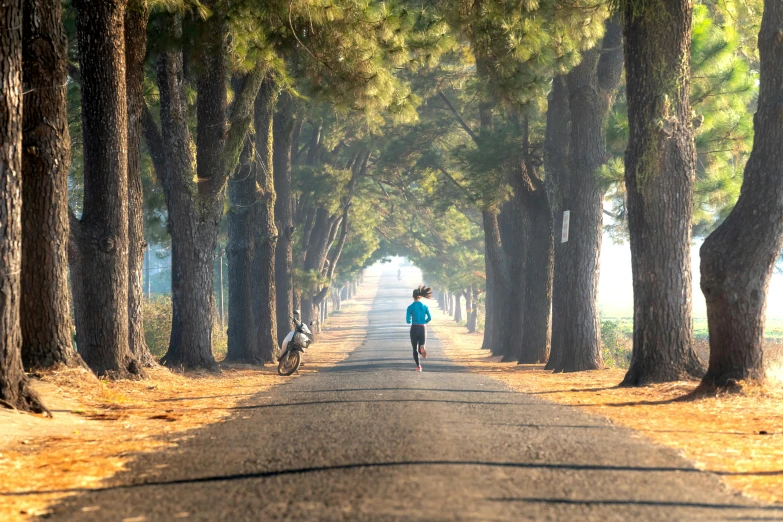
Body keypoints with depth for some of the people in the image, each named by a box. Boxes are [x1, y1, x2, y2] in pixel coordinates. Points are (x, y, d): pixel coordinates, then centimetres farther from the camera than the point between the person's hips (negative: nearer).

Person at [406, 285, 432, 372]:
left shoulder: (410, 307, -6)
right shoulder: (425, 306, 1)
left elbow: (408, 321, -7)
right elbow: (429, 318, -5)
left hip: (414, 328, -2)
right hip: (423, 328, 2)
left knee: (415, 349, 10)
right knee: (421, 346, 10)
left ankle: (418, 366, -3)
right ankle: (422, 348, -29)